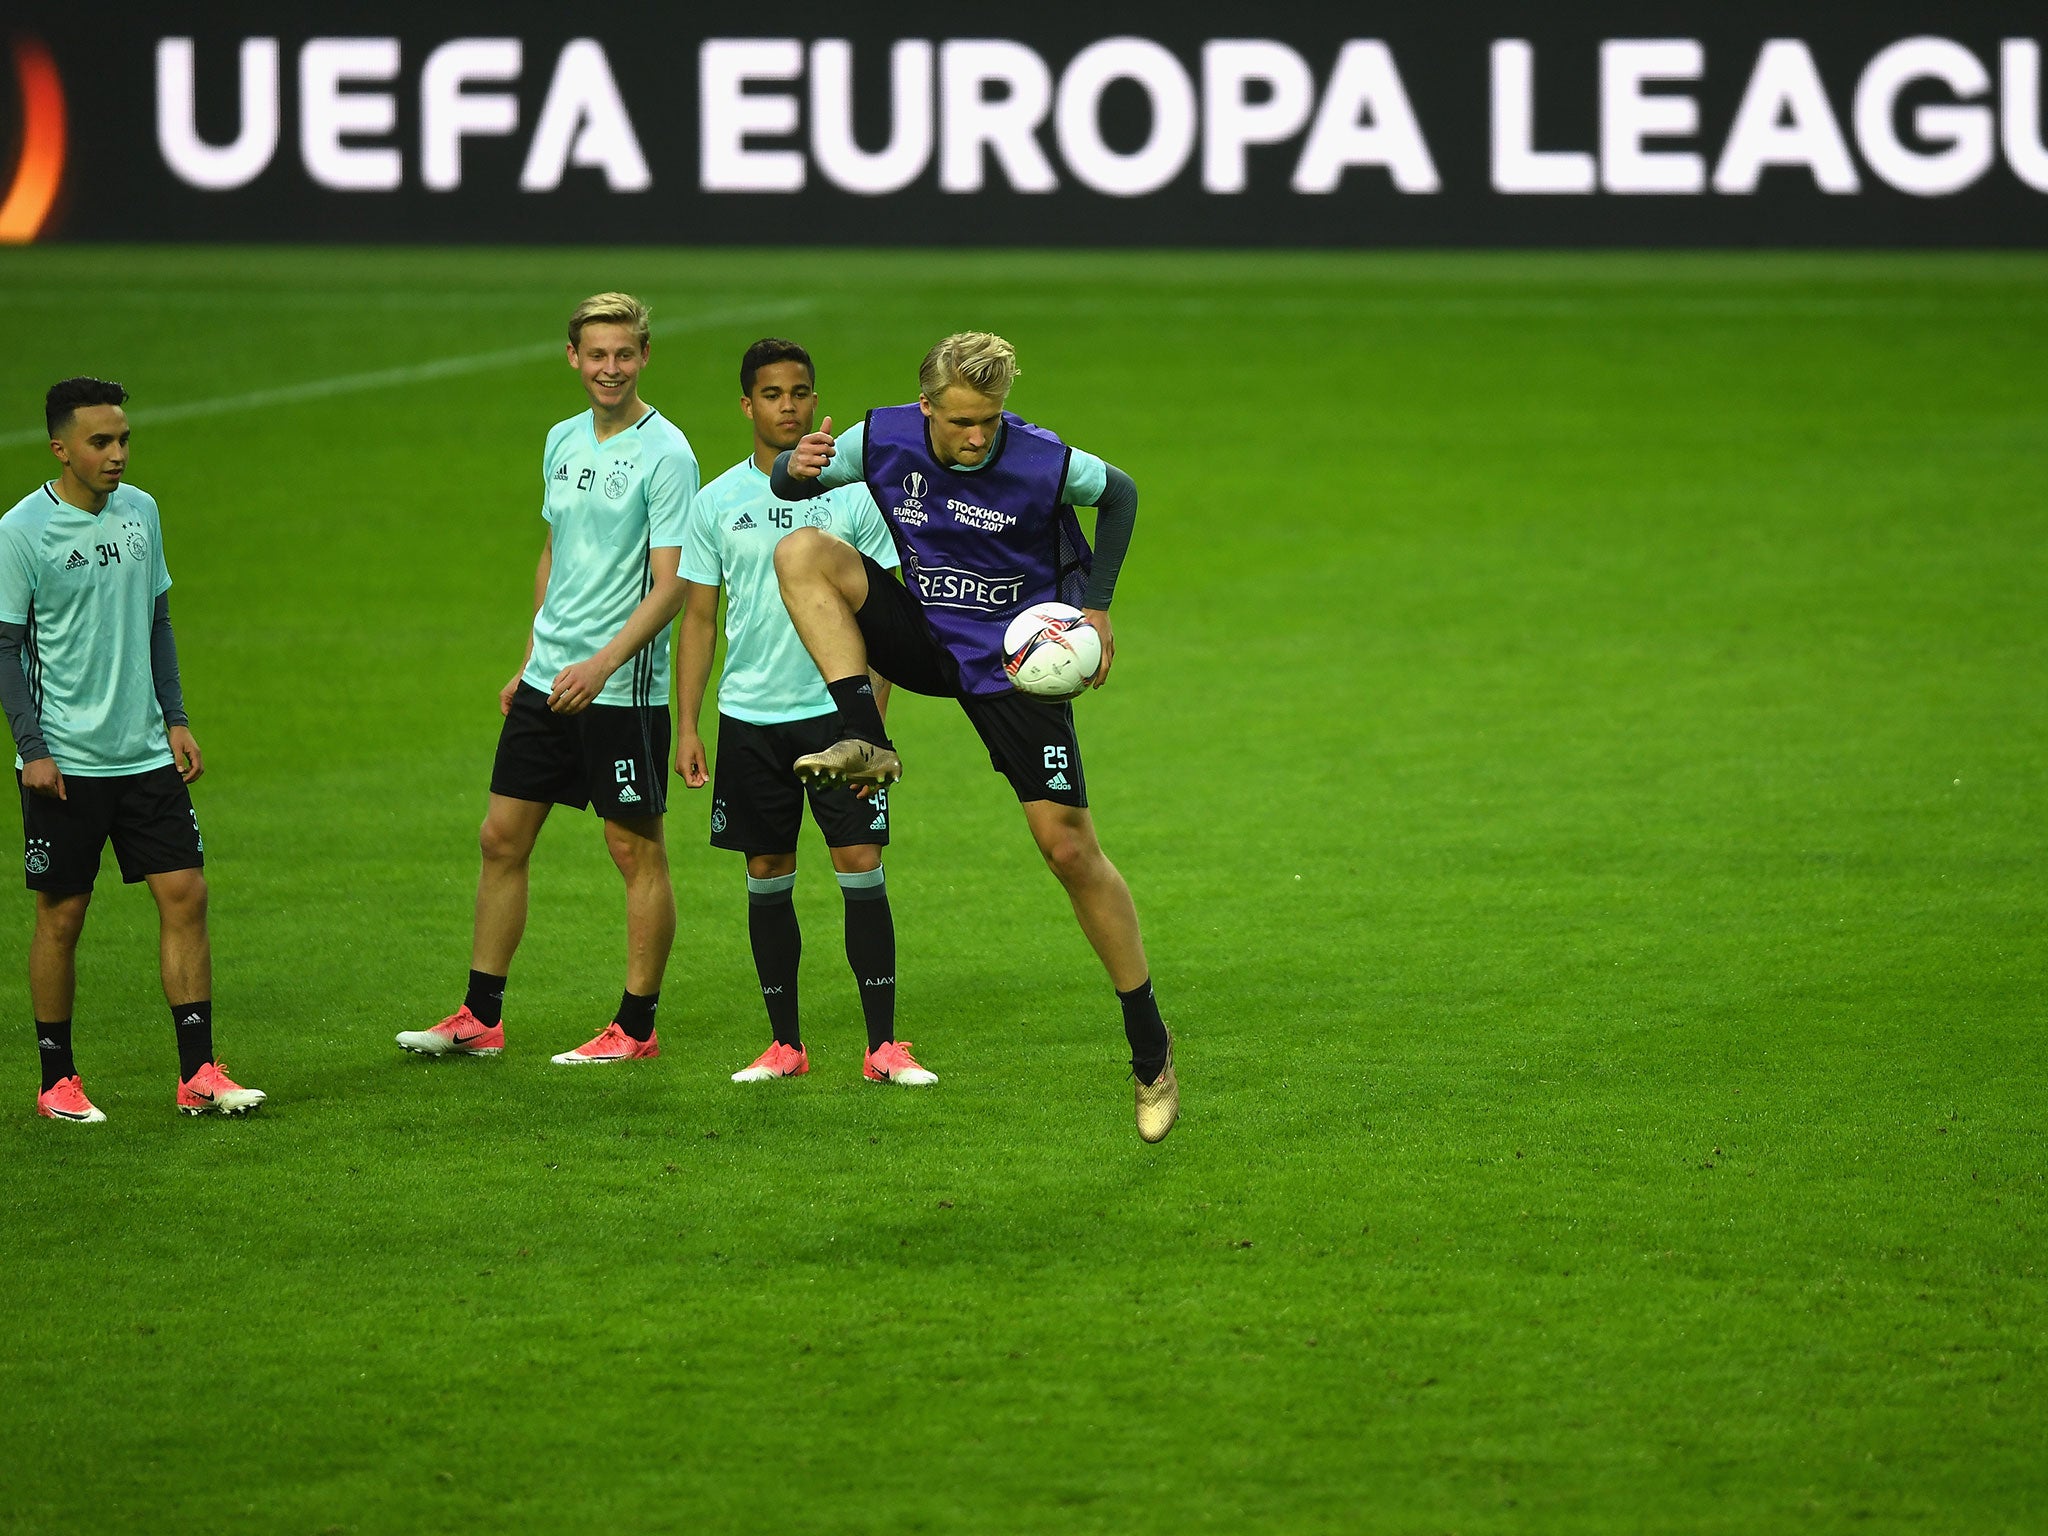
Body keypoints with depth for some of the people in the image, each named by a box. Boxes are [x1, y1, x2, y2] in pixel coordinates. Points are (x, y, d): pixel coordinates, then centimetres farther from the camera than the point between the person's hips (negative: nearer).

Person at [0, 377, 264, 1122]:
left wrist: (175, 719, 10)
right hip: (65, 764, -5)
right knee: (61, 915, 2)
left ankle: (198, 1073, 2)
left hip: (146, 754, 5)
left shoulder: (140, 512, 7)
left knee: (185, 894, -2)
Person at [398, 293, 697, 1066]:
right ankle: (480, 1017, 16)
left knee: (636, 850, 1)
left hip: (623, 687, -8)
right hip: (548, 679, 8)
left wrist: (603, 663, -27)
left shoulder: (665, 454, -12)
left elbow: (669, 586, -17)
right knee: (502, 837, 8)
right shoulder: (563, 442, 11)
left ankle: (636, 1028, 9)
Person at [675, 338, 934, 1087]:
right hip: (750, 717, 2)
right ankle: (785, 1045, 14)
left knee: (861, 870, -8)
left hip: (837, 710, -2)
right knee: (767, 877, 6)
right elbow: (699, 617, 7)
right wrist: (687, 726, 2)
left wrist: (876, 712, -4)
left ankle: (884, 1045, -5)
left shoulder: (854, 495, 0)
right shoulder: (717, 503, 4)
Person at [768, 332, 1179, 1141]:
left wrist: (1096, 607, -6)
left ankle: (1150, 1049, 5)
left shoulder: (1042, 462, -20)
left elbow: (1119, 493, 1)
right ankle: (868, 745, -24)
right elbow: (788, 484, 1)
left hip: (1016, 665, -3)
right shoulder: (885, 439, -13)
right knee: (802, 551, -20)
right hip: (928, 641, 3)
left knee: (1069, 846, -8)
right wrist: (796, 468, -24)